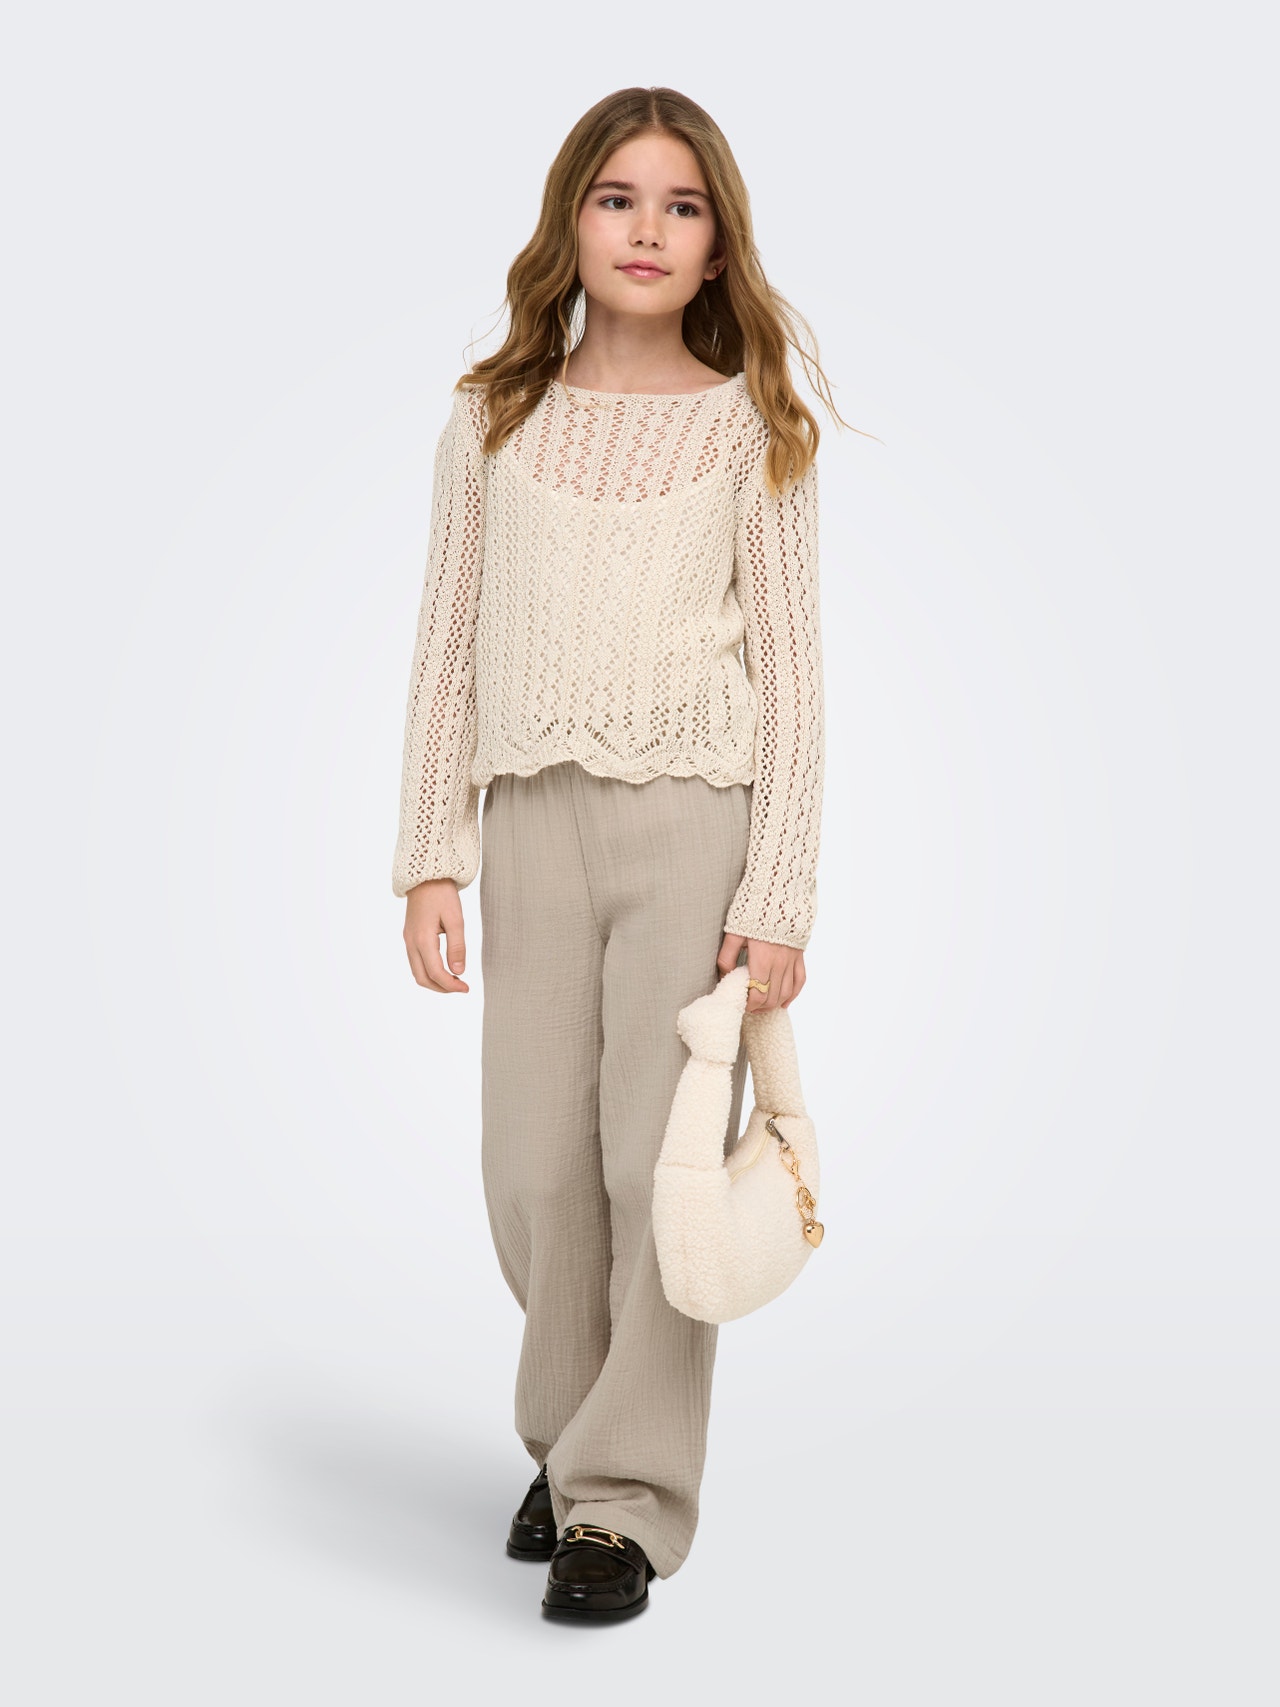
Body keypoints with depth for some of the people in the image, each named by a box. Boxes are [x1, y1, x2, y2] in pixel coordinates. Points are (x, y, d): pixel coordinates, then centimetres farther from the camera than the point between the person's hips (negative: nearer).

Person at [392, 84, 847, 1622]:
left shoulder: (752, 427, 2)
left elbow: (789, 671, 0)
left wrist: (777, 896, -7)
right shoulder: (495, 418, 8)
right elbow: (450, 648, 10)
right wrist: (433, 859, 4)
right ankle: (570, 1441, 28)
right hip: (538, 820, 3)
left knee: (659, 1163, -3)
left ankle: (627, 1497, 9)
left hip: (697, 817, -2)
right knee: (537, 1170, 5)